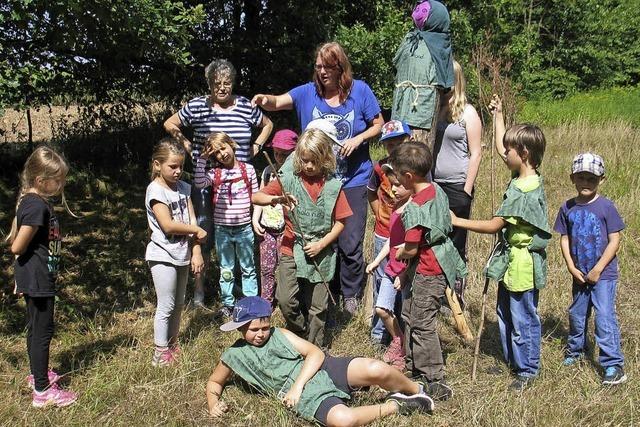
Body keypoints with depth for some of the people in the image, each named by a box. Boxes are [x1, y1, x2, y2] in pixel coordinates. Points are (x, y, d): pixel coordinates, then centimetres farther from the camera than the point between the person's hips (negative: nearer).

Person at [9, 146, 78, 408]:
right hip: (37, 279, -10)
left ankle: (37, 374, 39)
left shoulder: (29, 201, 8)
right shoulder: (37, 206, -23)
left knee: (36, 327, 22)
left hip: (32, 278, 10)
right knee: (43, 330, -2)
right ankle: (42, 391, 5)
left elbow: (14, 237, 13)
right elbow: (17, 247, -23)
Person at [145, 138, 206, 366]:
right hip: (163, 255, -7)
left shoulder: (184, 188, 7)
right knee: (166, 306, -2)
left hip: (182, 254, 7)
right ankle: (161, 354, 8)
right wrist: (197, 231, -10)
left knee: (178, 304, 16)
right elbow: (168, 225, -21)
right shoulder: (155, 190, -14)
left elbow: (192, 221, 3)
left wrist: (196, 252, -5)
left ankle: (172, 345, 30)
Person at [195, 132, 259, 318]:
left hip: (244, 228, -1)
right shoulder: (215, 173, 0)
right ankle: (227, 303, 24)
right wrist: (202, 159, -15)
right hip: (222, 229, 1)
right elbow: (199, 183, -19)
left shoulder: (248, 169, -1)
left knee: (248, 268, 10)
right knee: (226, 270, 13)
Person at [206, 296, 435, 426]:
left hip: (325, 370, 2)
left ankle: (416, 391, 5)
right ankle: (394, 405, -9)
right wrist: (214, 403, 1)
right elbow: (214, 381, 24)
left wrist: (297, 385, -13)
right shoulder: (234, 356, 9)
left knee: (376, 369, -26)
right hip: (306, 398, -2)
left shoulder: (279, 334, 10)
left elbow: (315, 353, 2)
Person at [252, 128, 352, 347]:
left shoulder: (333, 186, -2)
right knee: (286, 300, -11)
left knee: (317, 306, 8)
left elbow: (340, 222, 1)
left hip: (320, 253, 0)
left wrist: (321, 244, -10)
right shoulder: (289, 180, -3)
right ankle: (299, 336, 17)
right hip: (291, 250, 0)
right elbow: (255, 198, -5)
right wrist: (276, 199, -25)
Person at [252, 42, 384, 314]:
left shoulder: (360, 91, -4)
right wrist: (265, 100, -37)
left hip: (352, 181, -2)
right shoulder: (308, 92, -2)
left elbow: (378, 125, 3)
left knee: (350, 243, 0)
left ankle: (351, 294, 23)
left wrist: (358, 139, -15)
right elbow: (278, 103, -14)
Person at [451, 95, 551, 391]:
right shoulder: (526, 176, 1)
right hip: (512, 261, 10)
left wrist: (458, 221, -13)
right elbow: (500, 148, 17)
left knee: (523, 320, 6)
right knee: (506, 315, 21)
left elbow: (493, 225, -22)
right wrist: (498, 115, 22)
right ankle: (512, 361, 36)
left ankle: (528, 370, 21)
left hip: (522, 263, -10)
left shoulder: (523, 192, -26)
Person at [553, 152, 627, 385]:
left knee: (605, 318, -9)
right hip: (580, 275, 5)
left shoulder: (606, 206, -11)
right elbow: (565, 239, 4)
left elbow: (614, 241, -11)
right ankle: (575, 350, 40)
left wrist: (597, 270, -14)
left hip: (604, 275, -5)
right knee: (577, 314, 19)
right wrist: (572, 268, -6)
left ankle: (614, 364, -2)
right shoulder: (567, 208, 1)